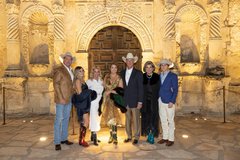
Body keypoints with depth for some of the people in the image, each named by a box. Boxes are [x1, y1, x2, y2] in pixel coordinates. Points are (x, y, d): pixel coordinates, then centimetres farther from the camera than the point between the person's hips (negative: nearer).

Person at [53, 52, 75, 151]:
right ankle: (57, 142, 7)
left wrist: (71, 97, 11)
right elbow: (56, 84, -14)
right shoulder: (59, 70, -9)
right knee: (59, 120, -2)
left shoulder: (71, 71, 14)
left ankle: (64, 138, 24)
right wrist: (61, 98, -19)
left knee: (66, 119, 13)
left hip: (69, 99, 8)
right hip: (61, 99, -8)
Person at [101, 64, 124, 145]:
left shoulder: (119, 78, 0)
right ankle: (112, 135, 17)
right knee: (109, 117, 4)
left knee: (114, 117, -11)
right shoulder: (106, 77, 9)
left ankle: (114, 137, -4)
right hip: (107, 99, 3)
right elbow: (104, 86, 13)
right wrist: (106, 92, -4)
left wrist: (111, 91, -12)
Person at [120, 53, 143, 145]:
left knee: (136, 120, 4)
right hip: (125, 101, 4)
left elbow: (141, 88, -7)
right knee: (127, 119, 12)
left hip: (135, 101, -4)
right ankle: (129, 136, 26)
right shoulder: (122, 73, 9)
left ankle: (136, 137, 19)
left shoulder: (138, 73, -4)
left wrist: (140, 102, -12)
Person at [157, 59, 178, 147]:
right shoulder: (159, 76, 12)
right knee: (163, 120, 12)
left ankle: (171, 139, 15)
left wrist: (172, 101, -14)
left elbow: (175, 90, -7)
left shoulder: (173, 76, -4)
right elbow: (158, 88, 13)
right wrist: (158, 99, 4)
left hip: (169, 102, -5)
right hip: (160, 101, 5)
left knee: (170, 121, 3)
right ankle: (165, 137, 24)